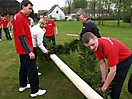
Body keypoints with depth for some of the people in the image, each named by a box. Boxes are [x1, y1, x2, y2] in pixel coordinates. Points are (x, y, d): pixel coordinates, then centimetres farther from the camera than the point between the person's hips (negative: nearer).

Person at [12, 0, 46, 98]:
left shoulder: (22, 17, 11)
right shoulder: (19, 17, -19)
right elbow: (21, 37, -23)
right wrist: (29, 51, -23)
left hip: (23, 49, 10)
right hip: (26, 49, -10)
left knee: (24, 67, 20)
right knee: (33, 70, -2)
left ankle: (23, 85, 35)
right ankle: (35, 91, 10)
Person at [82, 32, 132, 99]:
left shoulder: (108, 46, -41)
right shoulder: (95, 46, -18)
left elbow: (113, 71, -35)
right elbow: (102, 63, -7)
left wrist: (105, 87, -23)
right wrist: (104, 78, -6)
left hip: (125, 58, -7)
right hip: (113, 58, 7)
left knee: (116, 83, -5)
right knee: (109, 80, 14)